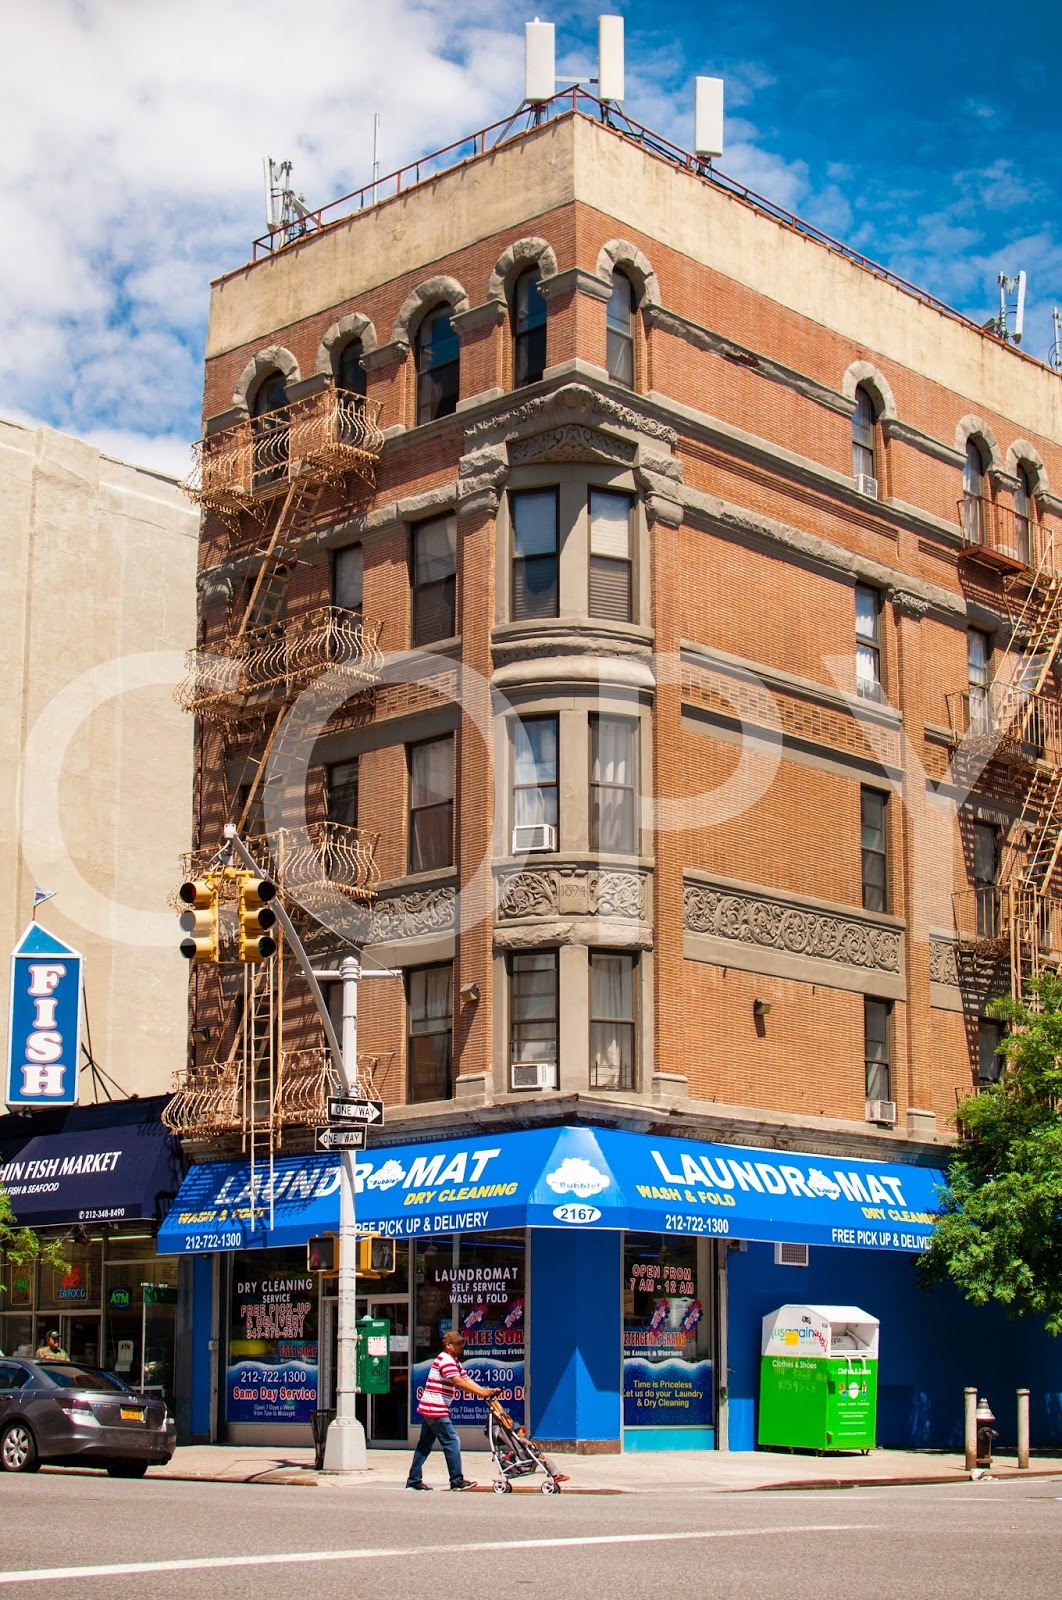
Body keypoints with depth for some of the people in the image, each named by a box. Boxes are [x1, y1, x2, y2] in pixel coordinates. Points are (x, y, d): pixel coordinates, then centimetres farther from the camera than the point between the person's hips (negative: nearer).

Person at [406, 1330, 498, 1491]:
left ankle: (413, 1480, 15)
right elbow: (459, 1383, -24)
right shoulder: (445, 1360, -14)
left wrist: (486, 1391, -1)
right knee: (452, 1442, -6)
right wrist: (481, 1393, -26)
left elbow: (467, 1380, 12)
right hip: (436, 1411, -10)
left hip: (428, 1409, 10)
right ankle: (457, 1480, -3)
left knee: (425, 1444, 12)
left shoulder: (454, 1362, 18)